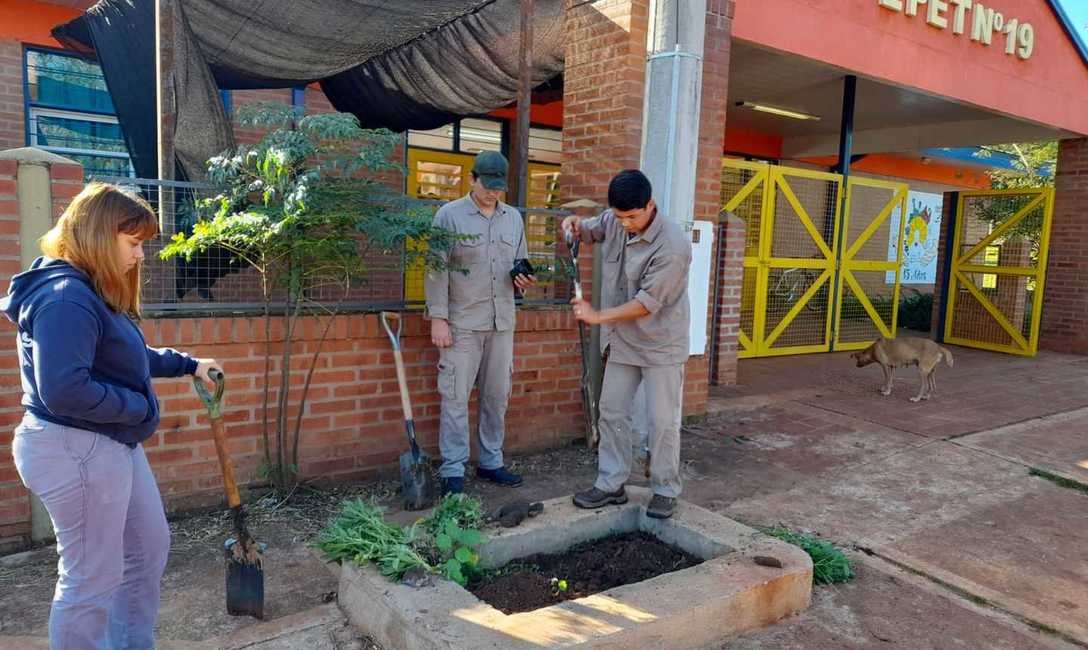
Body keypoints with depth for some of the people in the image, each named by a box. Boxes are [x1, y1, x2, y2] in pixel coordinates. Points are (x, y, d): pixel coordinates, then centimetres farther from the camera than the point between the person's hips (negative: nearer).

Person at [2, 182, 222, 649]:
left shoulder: (93, 293, 11)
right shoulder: (67, 297, -23)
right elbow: (64, 391, -31)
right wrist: (142, 406, -19)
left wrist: (188, 365, 23)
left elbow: (129, 359, 24)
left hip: (111, 444, 11)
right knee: (92, 579, 2)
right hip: (76, 450, -11)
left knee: (150, 548, 21)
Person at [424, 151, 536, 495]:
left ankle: (491, 462, 24)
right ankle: (453, 471, 7)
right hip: (461, 323, -5)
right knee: (455, 398, -2)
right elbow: (437, 270, -7)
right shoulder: (449, 215, -4)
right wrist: (438, 318, -12)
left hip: (502, 323, 5)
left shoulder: (513, 218, 11)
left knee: (497, 396, 11)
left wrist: (523, 279, -4)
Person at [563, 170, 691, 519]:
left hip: (661, 346, -6)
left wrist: (598, 316, -18)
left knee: (662, 421, 1)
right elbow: (591, 231, 19)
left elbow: (647, 302, -25)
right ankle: (611, 484, 22)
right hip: (623, 342, 7)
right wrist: (576, 226, -5)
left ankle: (666, 490, 18)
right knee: (612, 413, 10)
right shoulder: (614, 220, -5)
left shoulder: (672, 245, -26)